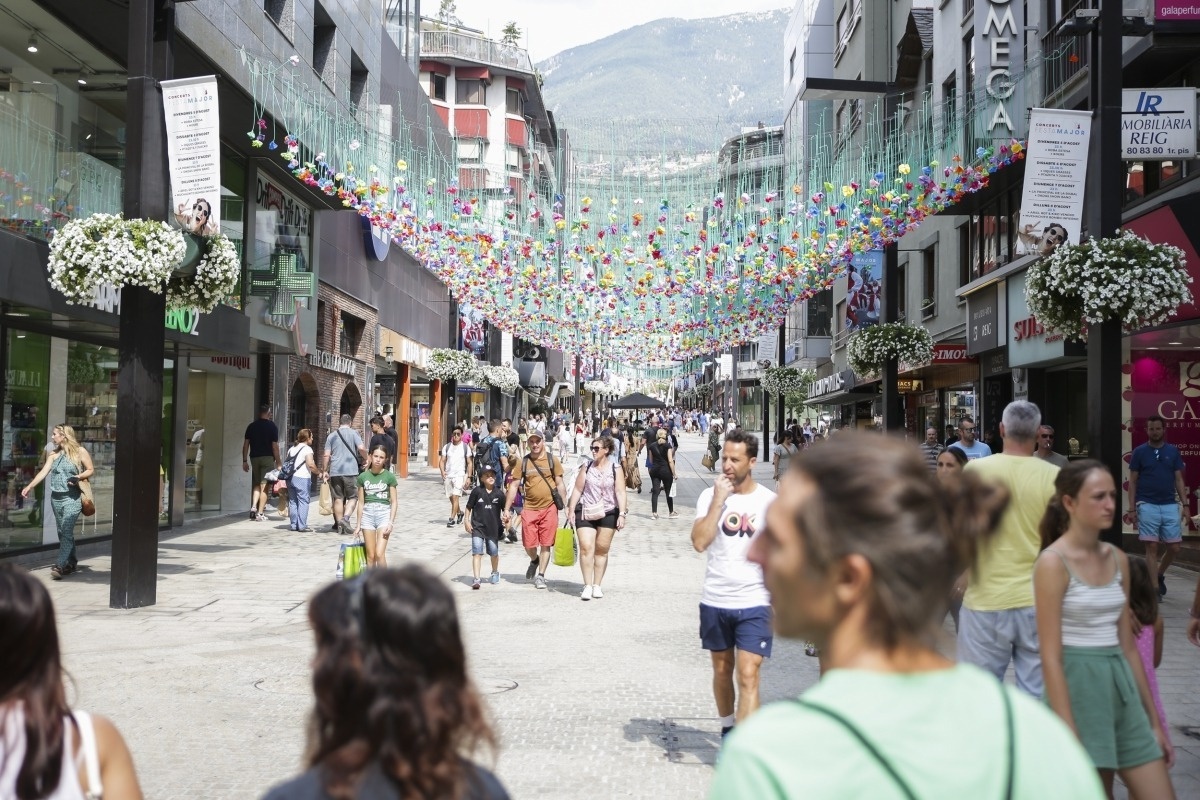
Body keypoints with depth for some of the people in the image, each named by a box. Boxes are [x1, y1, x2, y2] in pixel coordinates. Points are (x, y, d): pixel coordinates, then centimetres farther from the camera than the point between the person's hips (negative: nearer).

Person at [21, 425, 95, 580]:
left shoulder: (80, 451, -3)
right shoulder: (55, 453, 11)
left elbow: (91, 470, 0)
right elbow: (44, 472, 5)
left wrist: (79, 477, -17)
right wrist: (29, 486, -5)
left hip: (72, 498, -6)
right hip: (56, 498, 6)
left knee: (66, 532, -13)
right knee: (62, 532, 11)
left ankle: (59, 566, -18)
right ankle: (72, 562, 24)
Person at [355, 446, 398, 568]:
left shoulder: (389, 477, 0)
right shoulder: (363, 477, 6)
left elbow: (393, 502, 0)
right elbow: (361, 502, 10)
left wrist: (391, 523, -9)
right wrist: (358, 524, 10)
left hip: (384, 513, -2)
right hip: (368, 513, 2)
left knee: (379, 554, -13)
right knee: (370, 555, 4)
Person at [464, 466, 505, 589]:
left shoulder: (499, 493, -2)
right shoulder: (477, 491, -5)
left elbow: (504, 509, 7)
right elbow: (469, 507, 3)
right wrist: (467, 521, -1)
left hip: (493, 528, 2)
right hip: (477, 527, -2)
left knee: (494, 553, 14)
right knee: (477, 552, -11)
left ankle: (495, 572, 40)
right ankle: (476, 579, -14)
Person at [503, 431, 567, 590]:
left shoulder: (552, 461, 2)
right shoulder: (523, 462, 4)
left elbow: (560, 485, 5)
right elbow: (514, 486, 6)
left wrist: (565, 506, -1)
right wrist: (507, 509, 2)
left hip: (549, 507, -1)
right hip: (529, 508, 1)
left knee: (545, 544, 2)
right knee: (529, 544, 3)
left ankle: (540, 575, 14)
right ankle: (535, 560, 36)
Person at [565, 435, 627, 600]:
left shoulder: (616, 469, -1)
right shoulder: (587, 468, 5)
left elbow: (620, 492, -5)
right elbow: (577, 490, 6)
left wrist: (622, 514, -14)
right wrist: (572, 511, 0)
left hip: (608, 514, -1)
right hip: (585, 513, 1)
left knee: (601, 550, 7)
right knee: (586, 548, -11)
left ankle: (597, 585, 16)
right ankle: (587, 586, -8)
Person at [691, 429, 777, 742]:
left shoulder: (769, 501, -4)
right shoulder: (710, 496, -3)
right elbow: (699, 542, -15)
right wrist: (719, 500, -18)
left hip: (754, 603, -2)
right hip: (714, 601, 2)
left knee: (748, 677, -10)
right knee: (722, 670, 18)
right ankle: (727, 730, 38)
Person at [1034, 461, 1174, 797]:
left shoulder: (1118, 559, 8)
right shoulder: (1053, 562, -12)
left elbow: (1128, 646, 14)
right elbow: (1051, 657, -15)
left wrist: (1154, 720, 14)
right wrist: (1069, 738, -18)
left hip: (1121, 685, 7)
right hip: (1077, 684, -7)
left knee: (1160, 793, 5)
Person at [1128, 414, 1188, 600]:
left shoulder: (1173, 451, 7)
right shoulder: (1139, 452, 1)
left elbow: (1179, 480, 10)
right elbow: (1133, 482, 2)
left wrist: (1185, 504, 0)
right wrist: (1132, 509, -4)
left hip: (1170, 506, 2)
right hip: (1147, 506, -2)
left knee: (1174, 547, 3)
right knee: (1152, 547, -3)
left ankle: (1160, 575, 29)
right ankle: (1154, 588, 2)